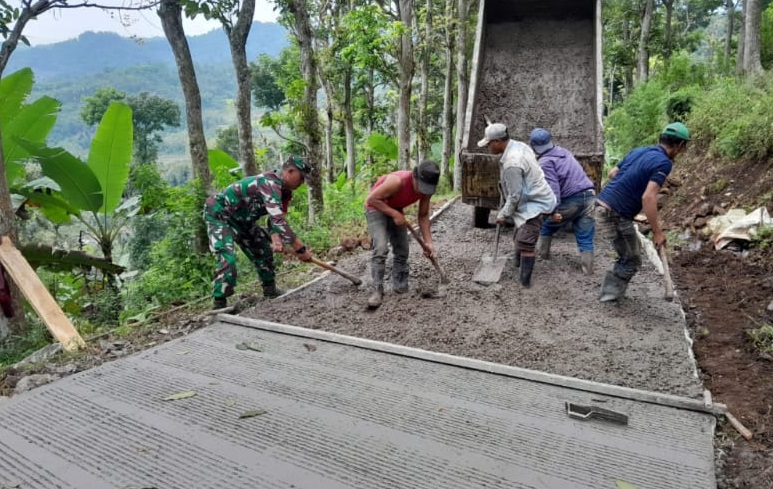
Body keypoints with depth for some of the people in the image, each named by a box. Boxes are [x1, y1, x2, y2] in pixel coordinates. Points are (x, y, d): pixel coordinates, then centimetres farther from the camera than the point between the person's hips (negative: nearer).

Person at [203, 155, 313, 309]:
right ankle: (219, 305, -15)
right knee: (227, 259, -22)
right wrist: (300, 249, -39)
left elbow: (276, 219, -4)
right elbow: (278, 220, -40)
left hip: (240, 218, 10)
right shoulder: (270, 183, -33)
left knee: (263, 249, 13)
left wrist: (276, 239, -27)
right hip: (218, 213, -10)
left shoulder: (285, 192, -1)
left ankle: (270, 290, 26)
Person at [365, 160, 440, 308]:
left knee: (402, 251, 6)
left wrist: (428, 242, -12)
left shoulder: (426, 189, -16)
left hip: (395, 210, 7)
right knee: (381, 248, -22)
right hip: (376, 208, -7)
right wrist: (395, 214, -31)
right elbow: (372, 199, -30)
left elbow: (423, 216, -5)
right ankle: (377, 290, -17)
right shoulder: (398, 181, -37)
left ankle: (401, 287, 19)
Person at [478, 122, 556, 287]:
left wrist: (503, 215, -10)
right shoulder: (519, 145, 1)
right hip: (534, 199, 11)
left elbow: (515, 196, -22)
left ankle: (525, 282, -13)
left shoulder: (511, 163, -29)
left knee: (525, 244, -15)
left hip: (535, 204, -11)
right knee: (519, 238, 23)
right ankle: (518, 266, 42)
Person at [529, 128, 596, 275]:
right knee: (585, 237, 8)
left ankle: (542, 252, 33)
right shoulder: (564, 151, 17)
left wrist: (553, 210, -22)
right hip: (589, 196, 6)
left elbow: (552, 187, -19)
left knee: (547, 226, 21)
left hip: (570, 201, -6)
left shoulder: (545, 162, -7)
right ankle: (588, 268, 7)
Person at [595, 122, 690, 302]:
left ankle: (612, 291, 29)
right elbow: (648, 198, -21)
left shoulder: (639, 151, 13)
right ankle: (611, 293, 13)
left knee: (631, 252, 24)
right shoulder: (664, 162, -11)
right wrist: (657, 232, -16)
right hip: (615, 214, -9)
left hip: (601, 204, 9)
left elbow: (612, 173, 21)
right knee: (632, 260, 8)